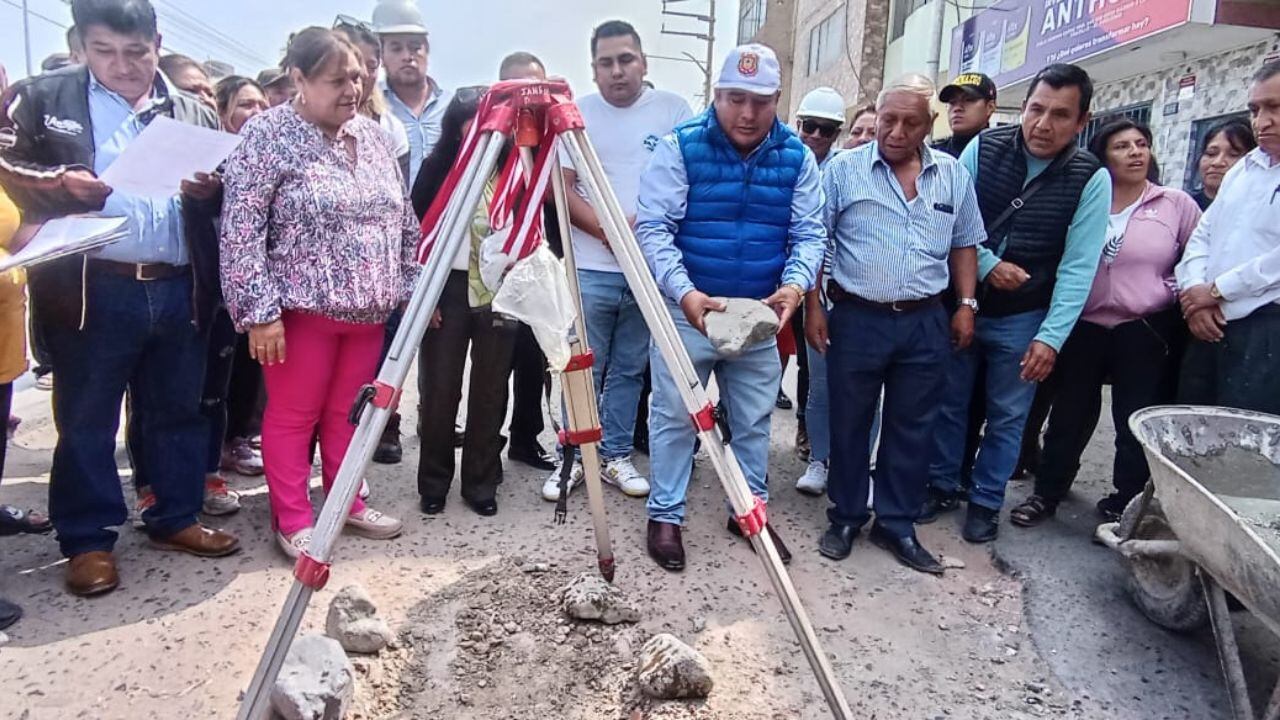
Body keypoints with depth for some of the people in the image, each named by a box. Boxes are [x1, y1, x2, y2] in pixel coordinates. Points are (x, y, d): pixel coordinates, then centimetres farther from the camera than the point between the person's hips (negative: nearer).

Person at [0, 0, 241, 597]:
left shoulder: (192, 111, 14)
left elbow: (224, 193, 16)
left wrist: (210, 189, -6)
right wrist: (59, 184, -13)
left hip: (177, 289, 3)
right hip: (90, 289, -2)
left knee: (178, 411, 11)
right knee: (86, 419, 5)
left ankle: (175, 518, 26)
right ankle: (88, 539, 17)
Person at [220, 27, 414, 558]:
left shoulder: (373, 135, 10)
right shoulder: (267, 135, -8)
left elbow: (403, 220, 16)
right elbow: (240, 232, -13)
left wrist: (411, 287, 12)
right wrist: (259, 312, -17)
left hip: (368, 306, 5)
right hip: (301, 306, -5)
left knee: (348, 410, 14)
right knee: (294, 416, 5)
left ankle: (346, 503, 29)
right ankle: (293, 522, 17)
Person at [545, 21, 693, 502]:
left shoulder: (673, 110, 5)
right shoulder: (578, 113, 5)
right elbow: (560, 187, 0)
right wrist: (607, 230, -13)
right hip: (590, 269, -1)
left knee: (629, 370, 10)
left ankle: (616, 457, 22)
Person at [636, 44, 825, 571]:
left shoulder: (797, 158, 0)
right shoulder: (680, 147, -11)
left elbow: (809, 233, -1)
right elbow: (653, 226, -16)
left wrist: (795, 285, -22)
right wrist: (684, 292, -31)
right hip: (685, 309, -3)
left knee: (755, 419, 15)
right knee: (674, 417, 5)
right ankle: (665, 515, 22)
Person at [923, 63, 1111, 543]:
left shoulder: (1091, 180, -10)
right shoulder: (984, 148, -7)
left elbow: (1077, 268, -12)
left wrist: (1051, 337, -17)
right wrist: (988, 266, -16)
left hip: (1023, 320, -1)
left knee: (1007, 416, 9)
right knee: (948, 402, 12)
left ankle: (986, 502, 26)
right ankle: (942, 485, 30)